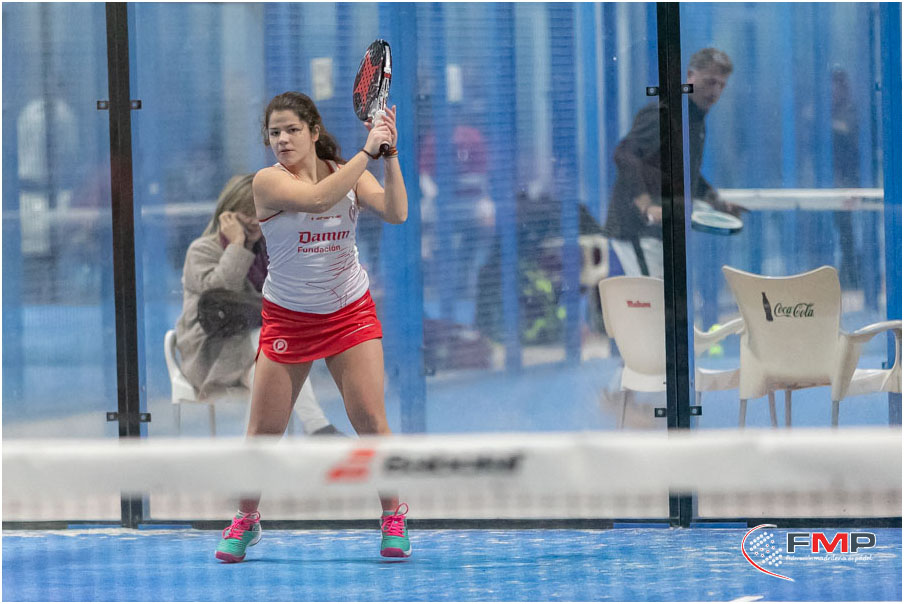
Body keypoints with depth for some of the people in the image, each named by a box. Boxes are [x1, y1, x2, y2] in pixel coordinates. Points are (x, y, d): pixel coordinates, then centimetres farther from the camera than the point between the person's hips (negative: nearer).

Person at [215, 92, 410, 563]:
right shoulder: (268, 182, -12)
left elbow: (395, 212, -16)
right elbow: (317, 198, -30)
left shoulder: (347, 172, -1)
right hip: (287, 318, -2)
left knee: (371, 421, -8)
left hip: (350, 312, 2)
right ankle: (245, 520, 20)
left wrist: (390, 155, -25)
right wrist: (368, 150, -31)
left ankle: (394, 517, 8)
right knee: (264, 430, -1)